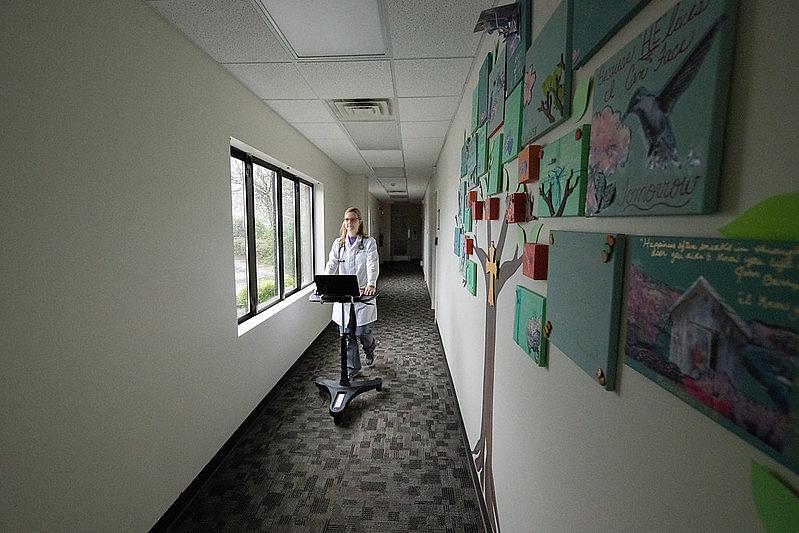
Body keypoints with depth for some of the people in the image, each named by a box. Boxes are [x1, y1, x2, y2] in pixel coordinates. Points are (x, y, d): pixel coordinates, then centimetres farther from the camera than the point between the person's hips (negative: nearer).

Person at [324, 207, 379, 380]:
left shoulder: (369, 242, -2)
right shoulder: (338, 243, 9)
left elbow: (372, 265, -14)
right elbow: (331, 265, 1)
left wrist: (371, 284, -31)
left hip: (363, 294, -3)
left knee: (362, 331, 0)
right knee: (347, 333, 6)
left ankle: (370, 348, 37)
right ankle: (352, 367, 24)